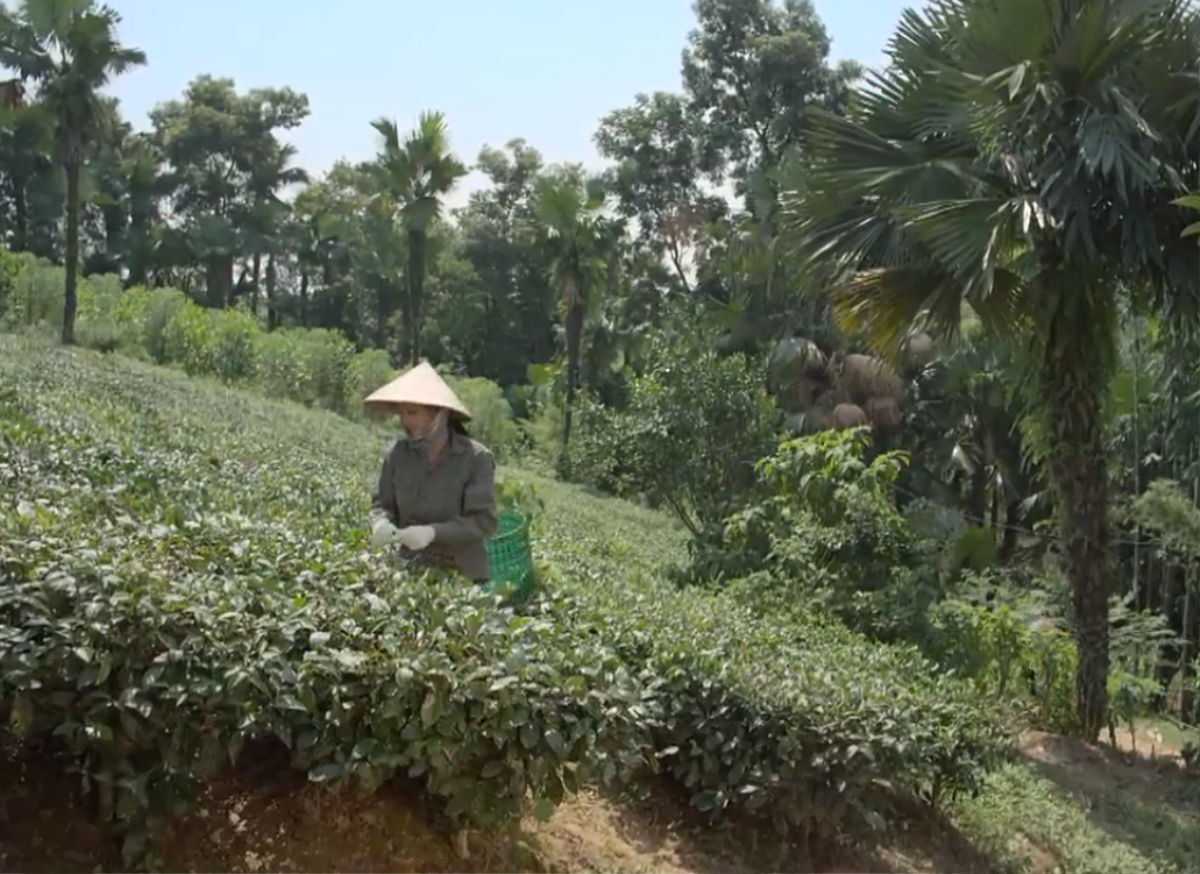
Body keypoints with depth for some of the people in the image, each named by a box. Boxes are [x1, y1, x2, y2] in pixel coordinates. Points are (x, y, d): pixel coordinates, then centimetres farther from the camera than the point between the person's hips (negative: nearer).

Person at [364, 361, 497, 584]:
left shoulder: (476, 458, -13)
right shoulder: (400, 453, -2)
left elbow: (484, 522, -16)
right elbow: (382, 503, 6)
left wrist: (433, 532, -27)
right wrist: (381, 523, -16)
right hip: (412, 571, 3)